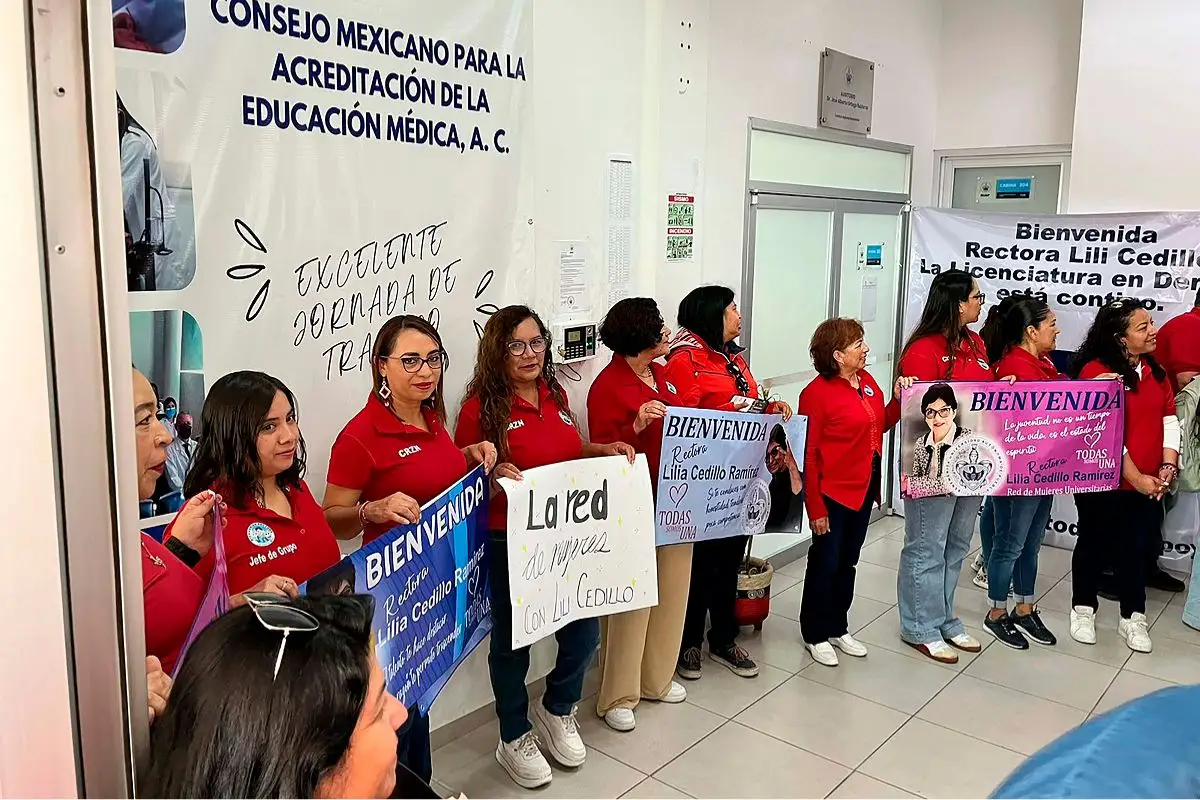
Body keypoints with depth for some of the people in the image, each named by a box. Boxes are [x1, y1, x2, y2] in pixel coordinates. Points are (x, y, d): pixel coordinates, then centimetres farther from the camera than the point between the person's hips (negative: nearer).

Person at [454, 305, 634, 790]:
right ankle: (514, 739, 34)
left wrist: (605, 450, 2)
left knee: (584, 633, 13)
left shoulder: (556, 394, 4)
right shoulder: (481, 407, -14)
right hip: (510, 545, -5)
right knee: (512, 640, 12)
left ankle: (556, 709, 42)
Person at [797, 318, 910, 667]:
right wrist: (815, 507, -17)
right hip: (832, 492, -7)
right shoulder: (817, 393, -17)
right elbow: (807, 455, -16)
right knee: (825, 563, 5)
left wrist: (898, 400, 0)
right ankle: (815, 634, 21)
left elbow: (880, 425, 17)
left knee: (848, 562, 17)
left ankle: (838, 628, 32)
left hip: (864, 488, 7)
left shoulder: (867, 381, 5)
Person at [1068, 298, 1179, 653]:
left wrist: (1168, 468, -8)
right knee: (1095, 545, 10)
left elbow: (1169, 419, 4)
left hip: (1148, 483, 6)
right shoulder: (1096, 370, -15)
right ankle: (1083, 609, 27)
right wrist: (1136, 477, -16)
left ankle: (1133, 617, 26)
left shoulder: (1154, 370, 7)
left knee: (1137, 548, 13)